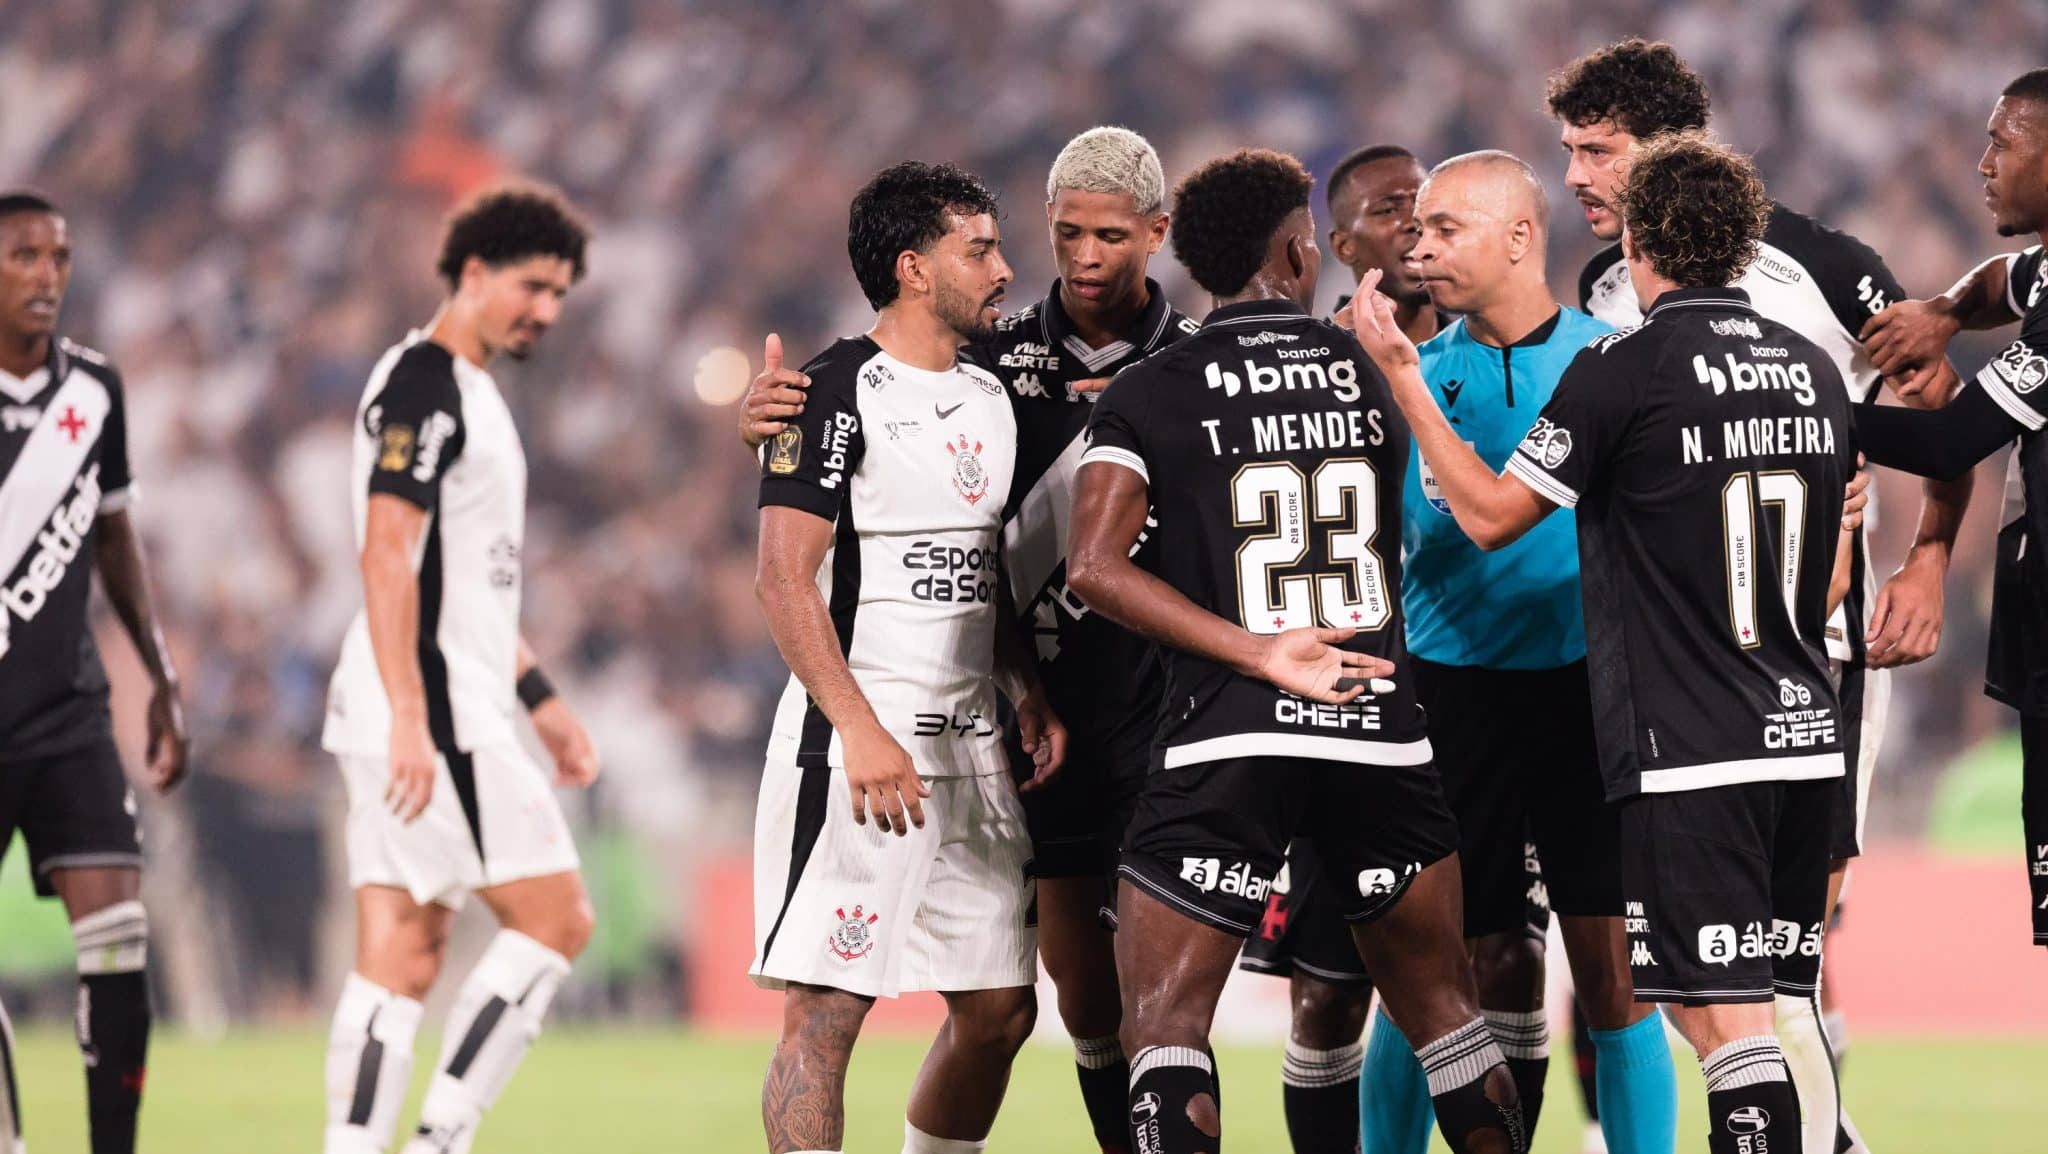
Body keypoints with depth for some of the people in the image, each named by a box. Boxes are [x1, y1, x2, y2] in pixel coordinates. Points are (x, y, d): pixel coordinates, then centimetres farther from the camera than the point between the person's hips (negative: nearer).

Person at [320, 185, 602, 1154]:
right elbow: (387, 557, -19)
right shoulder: (422, 384, -11)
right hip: (429, 713, -10)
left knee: (401, 959, 5)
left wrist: (540, 699, 29)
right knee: (554, 919, -7)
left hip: (442, 714, 10)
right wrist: (409, 717, -25)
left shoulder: (466, 393, 21)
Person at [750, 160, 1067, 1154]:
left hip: (970, 743, 8)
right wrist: (861, 733, -22)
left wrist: (1028, 696, 9)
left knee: (999, 1012, 9)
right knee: (826, 1009, -10)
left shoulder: (989, 398, 15)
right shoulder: (838, 392, -10)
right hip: (855, 746, -8)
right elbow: (783, 581, -15)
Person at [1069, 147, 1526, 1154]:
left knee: (1166, 1028, -1)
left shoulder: (1148, 396, 0)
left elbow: (1095, 567, -14)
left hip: (1228, 735, -3)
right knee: (1441, 1006, 18)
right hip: (1384, 732, 3)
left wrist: (1258, 655, -15)